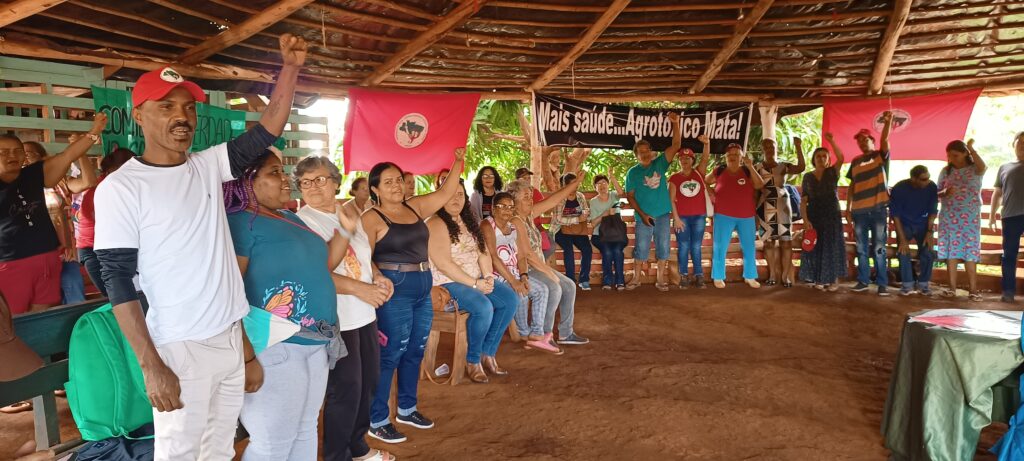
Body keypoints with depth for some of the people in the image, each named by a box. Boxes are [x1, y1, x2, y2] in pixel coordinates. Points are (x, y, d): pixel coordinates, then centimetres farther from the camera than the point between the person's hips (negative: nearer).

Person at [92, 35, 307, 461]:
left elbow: (267, 132, 4)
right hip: (180, 350, -5)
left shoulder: (207, 167, 6)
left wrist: (290, 67, -7)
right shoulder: (120, 187, -9)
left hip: (231, 339, 5)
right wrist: (151, 365, -17)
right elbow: (118, 281, -12)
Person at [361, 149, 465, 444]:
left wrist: (459, 162, 0)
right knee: (390, 354, -3)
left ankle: (407, 409, 30)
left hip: (423, 287, 7)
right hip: (395, 289, -7)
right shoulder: (372, 219, -9)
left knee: (415, 351, 15)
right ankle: (376, 421, 9)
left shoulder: (415, 207, 9)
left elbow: (446, 193, 9)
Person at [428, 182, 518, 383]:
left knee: (510, 299, -8)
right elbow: (443, 264, -20)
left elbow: (483, 252, 10)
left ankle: (488, 353, 3)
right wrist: (474, 284, -20)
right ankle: (473, 360, -8)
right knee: (484, 307, -30)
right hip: (447, 283, -8)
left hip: (477, 280, 8)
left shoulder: (469, 221, 14)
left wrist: (488, 277, -8)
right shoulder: (436, 224, -12)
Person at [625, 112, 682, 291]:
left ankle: (660, 279, 15)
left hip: (663, 215, 2)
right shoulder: (633, 172, 0)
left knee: (663, 247, 5)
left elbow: (676, 145, -6)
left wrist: (675, 123, -18)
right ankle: (636, 278, 16)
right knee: (641, 248, 3)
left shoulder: (659, 163, 3)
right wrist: (642, 214, -10)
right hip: (644, 216, -1)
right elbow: (630, 196, -1)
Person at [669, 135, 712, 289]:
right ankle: (684, 277, 6)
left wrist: (707, 143, -33)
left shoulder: (699, 172, 4)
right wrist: (676, 218, -11)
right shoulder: (674, 178, 0)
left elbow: (705, 159, -14)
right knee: (683, 247, 1)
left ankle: (699, 276, 9)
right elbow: (671, 199, -3)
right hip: (682, 217, -1)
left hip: (699, 216, 1)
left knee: (696, 247, 5)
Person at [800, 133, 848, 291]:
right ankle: (819, 279, 11)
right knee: (815, 248, 3)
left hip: (832, 215, -1)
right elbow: (803, 201, 0)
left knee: (832, 247, 1)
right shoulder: (807, 177, 5)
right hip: (814, 216, 1)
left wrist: (831, 141, -23)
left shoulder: (832, 173, 3)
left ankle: (834, 280, 7)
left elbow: (841, 157, -17)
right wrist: (805, 219, -11)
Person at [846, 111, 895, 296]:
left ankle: (882, 283, 2)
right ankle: (863, 280, 17)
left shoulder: (881, 155, 4)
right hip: (859, 210, 4)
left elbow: (885, 139, -16)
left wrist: (888, 121, -32)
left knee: (879, 248, -2)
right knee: (862, 248, 8)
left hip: (878, 208, -4)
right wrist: (848, 208, 10)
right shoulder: (855, 161, 14)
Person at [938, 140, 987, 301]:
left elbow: (983, 167, -26)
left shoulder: (975, 169, -1)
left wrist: (972, 148, -25)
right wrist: (945, 193, -12)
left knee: (970, 252, -5)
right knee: (951, 250, 2)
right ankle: (952, 287, 7)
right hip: (949, 216, 3)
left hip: (970, 216, -3)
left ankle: (973, 289, -3)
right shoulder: (946, 171, 8)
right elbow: (937, 193, 10)